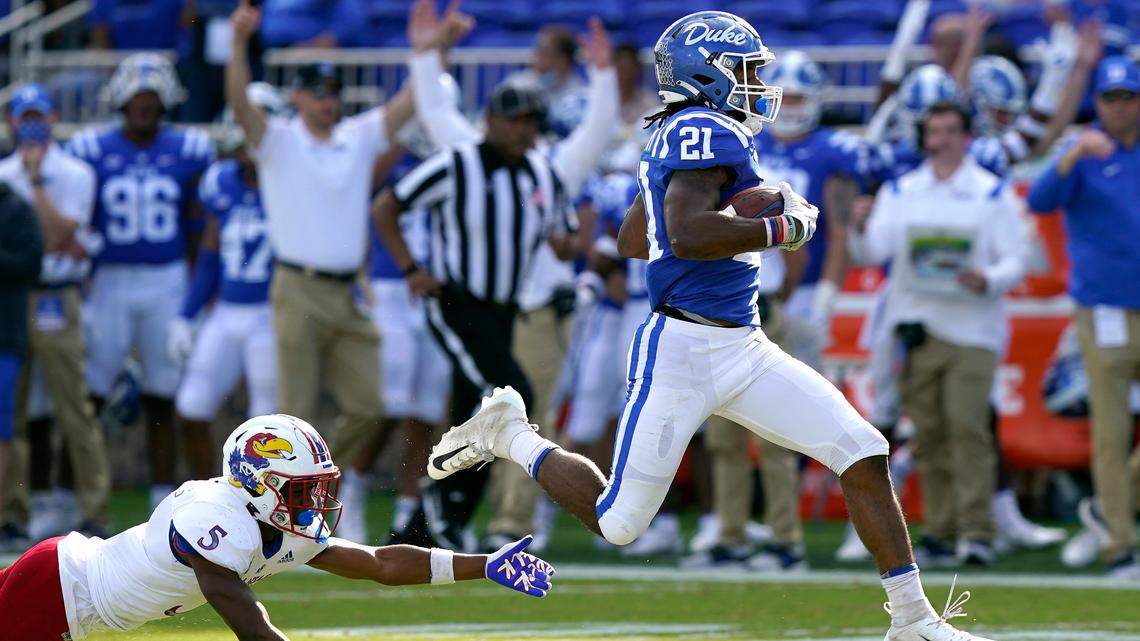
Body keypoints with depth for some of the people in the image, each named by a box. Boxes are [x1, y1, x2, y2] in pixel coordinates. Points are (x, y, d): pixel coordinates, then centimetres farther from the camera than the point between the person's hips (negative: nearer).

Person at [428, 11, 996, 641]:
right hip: (682, 351, -10)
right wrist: (785, 227, -18)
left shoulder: (674, 136, 15)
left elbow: (630, 240, 26)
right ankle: (509, 434, 21)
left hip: (744, 348, 10)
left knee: (865, 455, -1)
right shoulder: (709, 133, -14)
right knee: (617, 523, -2)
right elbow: (686, 235, -30)